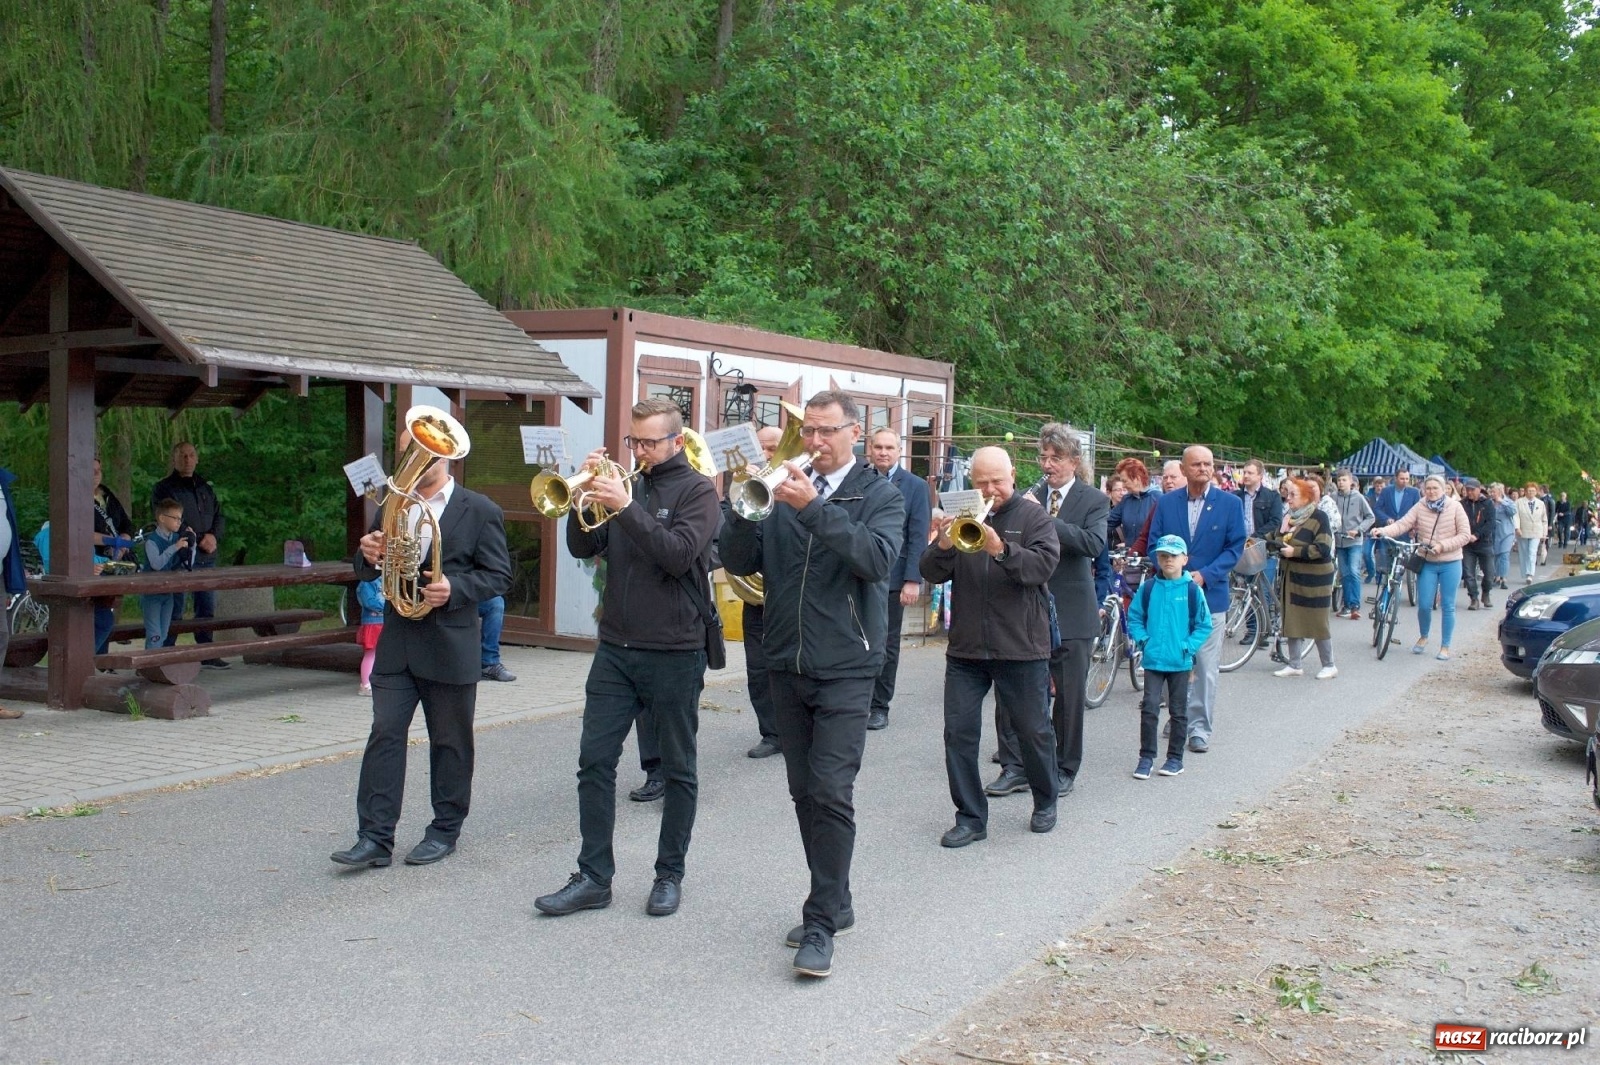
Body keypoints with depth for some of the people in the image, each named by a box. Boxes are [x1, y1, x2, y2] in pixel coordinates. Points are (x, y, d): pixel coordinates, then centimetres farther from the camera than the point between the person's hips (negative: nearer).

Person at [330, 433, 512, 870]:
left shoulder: (480, 511, -3)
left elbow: (499, 576, -5)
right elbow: (367, 572, 14)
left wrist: (455, 588, -22)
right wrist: (369, 557, -10)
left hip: (449, 647, -4)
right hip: (396, 642, 4)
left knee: (450, 742, 7)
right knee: (384, 735, -1)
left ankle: (445, 830, 21)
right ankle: (375, 837, 2)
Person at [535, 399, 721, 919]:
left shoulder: (697, 491, -4)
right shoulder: (625, 483, 10)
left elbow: (678, 555, -19)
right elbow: (583, 548, 4)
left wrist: (625, 506, -23)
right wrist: (586, 494, -9)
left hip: (675, 653, -4)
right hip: (616, 647, 5)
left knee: (678, 769, 7)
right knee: (595, 760, 2)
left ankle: (670, 874, 20)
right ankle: (594, 877, 11)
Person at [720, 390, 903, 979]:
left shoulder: (880, 496, 0)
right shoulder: (783, 491, 10)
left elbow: (877, 558, -19)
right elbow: (739, 562, 2)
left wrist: (813, 507, -26)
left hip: (845, 667, -4)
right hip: (786, 664, 5)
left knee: (832, 793, -11)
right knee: (804, 792, 11)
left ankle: (821, 924, -3)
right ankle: (836, 903, 25)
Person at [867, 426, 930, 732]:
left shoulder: (915, 486, 1)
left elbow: (918, 536, -4)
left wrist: (913, 580, -11)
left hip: (892, 578, -1)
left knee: (886, 646, 6)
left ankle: (880, 707, 16)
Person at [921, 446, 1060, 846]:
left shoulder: (1034, 518, -1)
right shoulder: (962, 516, 8)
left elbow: (1043, 566, -17)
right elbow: (933, 574, 3)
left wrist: (1001, 549, -32)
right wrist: (943, 546, -18)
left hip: (1021, 646, -3)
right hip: (966, 647, 3)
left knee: (1032, 730, 9)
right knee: (958, 731, 0)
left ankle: (1046, 802, 32)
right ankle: (970, 817, 11)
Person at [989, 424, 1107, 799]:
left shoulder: (1094, 500, -1)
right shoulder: (1029, 497, 6)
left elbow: (1094, 543, -18)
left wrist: (1045, 519, -24)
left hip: (1071, 612, -2)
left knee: (1069, 695, 7)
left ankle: (1065, 769, 22)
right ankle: (1014, 766, 12)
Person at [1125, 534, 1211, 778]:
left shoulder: (1192, 590, -4)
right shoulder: (1147, 588, 0)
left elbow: (1204, 625, 1)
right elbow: (1134, 618, 9)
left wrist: (1188, 647, -9)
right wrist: (1143, 639, -5)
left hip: (1180, 662, -1)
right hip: (1153, 660, 1)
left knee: (1178, 712, 9)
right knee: (1149, 709, -4)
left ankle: (1175, 757, 20)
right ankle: (1146, 756, 5)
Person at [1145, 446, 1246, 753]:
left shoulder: (1230, 504, 0)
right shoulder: (1166, 502, 5)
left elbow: (1234, 548, -2)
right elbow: (1154, 544, 5)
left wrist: (1204, 575, -14)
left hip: (1209, 594, -2)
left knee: (1206, 667, 0)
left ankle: (1200, 728, 8)